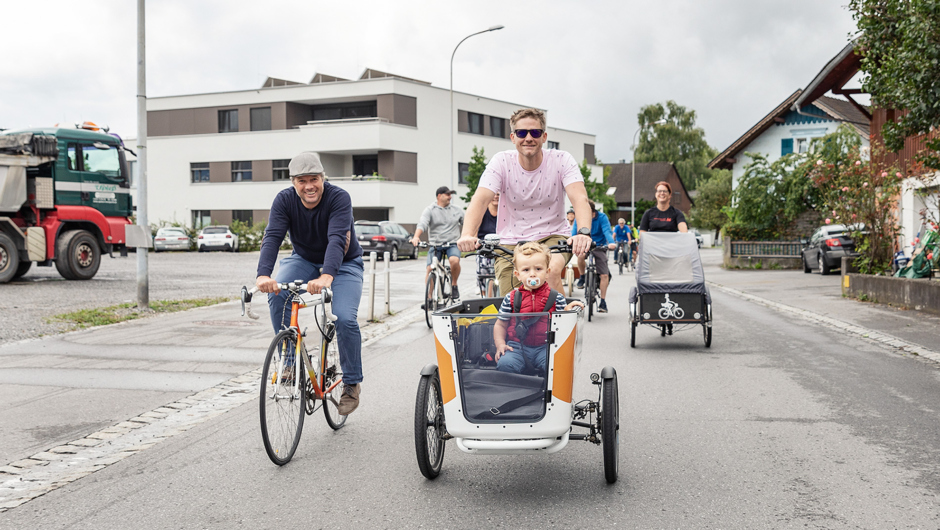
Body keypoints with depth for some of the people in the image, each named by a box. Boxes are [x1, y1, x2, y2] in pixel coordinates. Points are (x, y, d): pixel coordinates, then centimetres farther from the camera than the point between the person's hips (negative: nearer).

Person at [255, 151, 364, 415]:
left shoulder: (339, 198, -28)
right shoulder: (284, 200, -18)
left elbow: (337, 239, -41)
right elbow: (272, 237, -30)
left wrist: (326, 277, -59)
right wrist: (263, 275, -48)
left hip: (343, 264, -3)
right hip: (304, 259, 3)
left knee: (345, 318, -23)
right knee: (277, 294, -26)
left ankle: (352, 383, -3)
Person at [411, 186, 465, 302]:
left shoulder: (457, 210, 12)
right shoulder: (430, 210, 2)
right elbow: (422, 224, -14)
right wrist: (416, 237, -32)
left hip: (453, 243, 0)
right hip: (435, 244, 0)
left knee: (454, 260, -30)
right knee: (430, 268, -12)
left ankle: (454, 285, -5)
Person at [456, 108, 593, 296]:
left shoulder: (562, 160, -11)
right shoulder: (501, 162, -9)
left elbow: (580, 199, -25)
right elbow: (480, 200, -22)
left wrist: (584, 232, -47)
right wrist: (467, 234, -42)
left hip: (552, 237, -1)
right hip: (510, 243, 1)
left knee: (551, 271, -32)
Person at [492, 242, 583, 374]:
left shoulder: (556, 297, 5)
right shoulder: (511, 298, 7)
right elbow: (500, 325, 15)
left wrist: (568, 311, -12)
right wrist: (500, 345, 0)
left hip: (545, 347, 0)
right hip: (517, 346, 1)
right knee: (505, 364, -28)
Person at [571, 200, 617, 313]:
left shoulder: (602, 217, -13)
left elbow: (607, 231, -24)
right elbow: (574, 232, -14)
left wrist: (611, 243, -45)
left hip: (599, 246, -1)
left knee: (604, 275, -10)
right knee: (580, 255, -36)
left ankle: (603, 302, 2)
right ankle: (582, 277, -7)